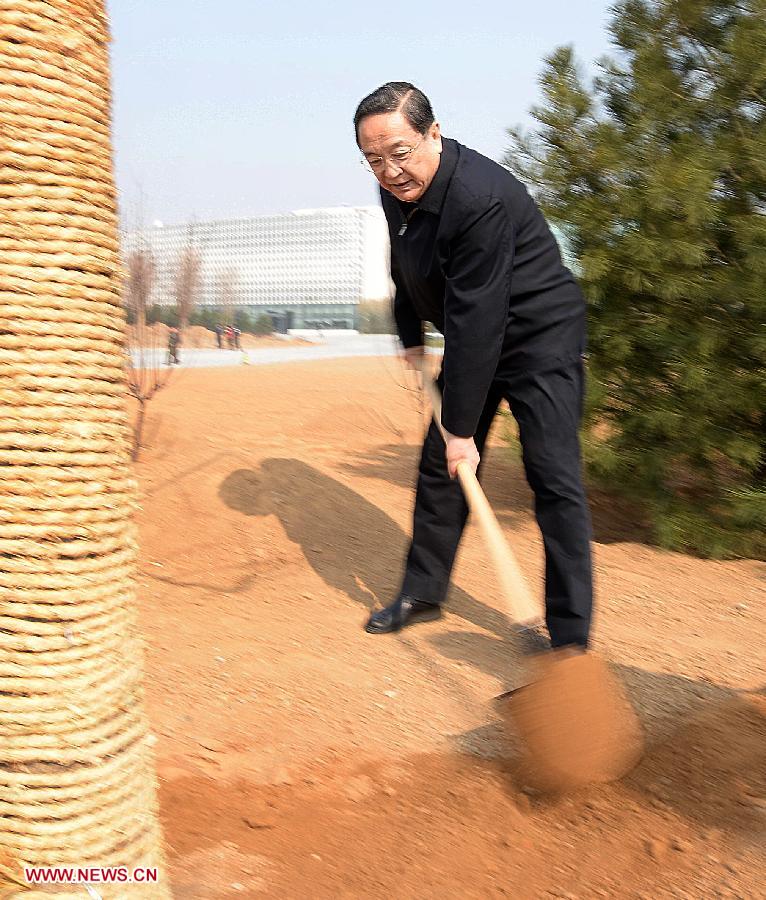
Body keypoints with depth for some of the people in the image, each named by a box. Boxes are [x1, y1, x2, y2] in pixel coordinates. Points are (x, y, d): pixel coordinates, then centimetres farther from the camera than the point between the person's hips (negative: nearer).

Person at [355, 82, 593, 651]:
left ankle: (569, 633, -4)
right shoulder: (398, 189, -4)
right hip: (474, 338, 8)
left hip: (541, 334, -8)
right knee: (439, 464, 10)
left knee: (553, 475, -12)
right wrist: (412, 336, 20)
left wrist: (462, 428, -30)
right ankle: (422, 594, 24)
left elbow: (476, 319, -33)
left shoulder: (481, 197, -31)